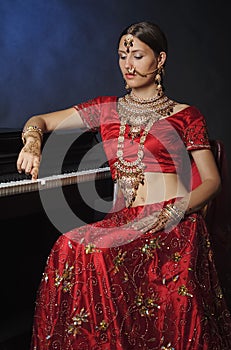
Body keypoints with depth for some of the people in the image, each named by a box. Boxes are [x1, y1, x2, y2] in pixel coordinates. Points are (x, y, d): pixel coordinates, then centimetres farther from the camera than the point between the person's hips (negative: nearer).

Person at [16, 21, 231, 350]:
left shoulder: (185, 116, 7)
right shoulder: (109, 109, 16)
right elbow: (39, 121, 17)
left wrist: (172, 212, -12)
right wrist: (32, 144, -8)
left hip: (173, 225, -3)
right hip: (122, 221, 4)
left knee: (87, 251, -32)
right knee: (71, 247, -29)